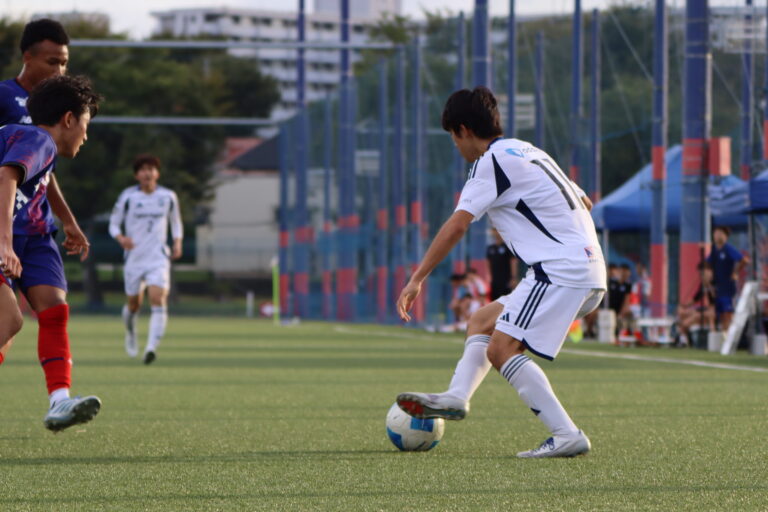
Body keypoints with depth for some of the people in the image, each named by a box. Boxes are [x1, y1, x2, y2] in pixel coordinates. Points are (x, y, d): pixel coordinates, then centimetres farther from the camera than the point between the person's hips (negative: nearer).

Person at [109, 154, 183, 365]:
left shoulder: (168, 197, 4)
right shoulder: (128, 197, -2)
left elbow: (175, 221, 19)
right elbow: (114, 223, 4)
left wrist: (177, 243, 2)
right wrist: (121, 238, -17)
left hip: (158, 258, 0)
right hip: (134, 258, 0)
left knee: (158, 300, -20)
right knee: (134, 304, 10)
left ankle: (151, 348, -25)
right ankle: (131, 332, 45)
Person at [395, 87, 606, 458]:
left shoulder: (492, 160, -7)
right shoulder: (529, 152, 21)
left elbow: (457, 225, -15)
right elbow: (584, 202, 27)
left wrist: (417, 279, -15)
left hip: (561, 271, -10)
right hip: (590, 269, 10)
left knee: (501, 349, -13)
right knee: (482, 321, 17)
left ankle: (567, 436, -18)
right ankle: (456, 397, 1)